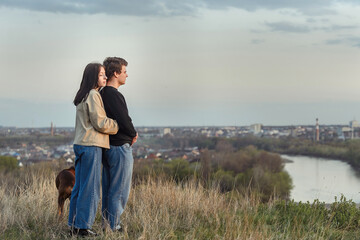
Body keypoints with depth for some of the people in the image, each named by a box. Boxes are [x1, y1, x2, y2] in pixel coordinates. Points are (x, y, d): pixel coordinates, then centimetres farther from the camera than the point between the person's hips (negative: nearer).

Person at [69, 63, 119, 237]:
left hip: (80, 144, 10)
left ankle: (74, 226, 16)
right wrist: (119, 126, -2)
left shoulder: (82, 97, 17)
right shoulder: (93, 95, -12)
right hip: (91, 146, -9)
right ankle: (83, 227, -1)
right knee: (90, 188, -4)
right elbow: (100, 123, -15)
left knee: (79, 186, 12)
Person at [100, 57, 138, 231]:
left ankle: (106, 223, 20)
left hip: (107, 146, 10)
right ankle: (113, 226, 1)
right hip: (120, 147, -10)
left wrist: (129, 134, 9)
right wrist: (133, 135, -1)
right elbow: (124, 120, -21)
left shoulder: (102, 94, 12)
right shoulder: (113, 95, -18)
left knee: (108, 189, 14)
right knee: (120, 191, -3)